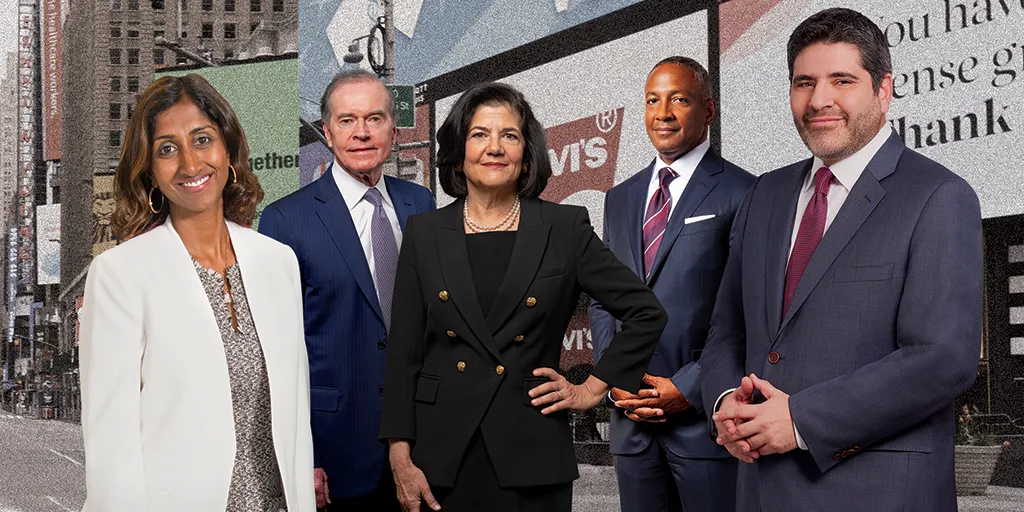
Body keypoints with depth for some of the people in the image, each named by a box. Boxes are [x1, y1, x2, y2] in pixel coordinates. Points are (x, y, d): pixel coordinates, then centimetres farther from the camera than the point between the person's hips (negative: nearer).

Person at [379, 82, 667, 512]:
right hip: (443, 456, 1)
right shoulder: (425, 233, 5)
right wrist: (401, 459, -2)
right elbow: (403, 352, 4)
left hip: (531, 456, -1)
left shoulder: (565, 229, 1)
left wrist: (593, 389, 3)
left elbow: (646, 314, 7)